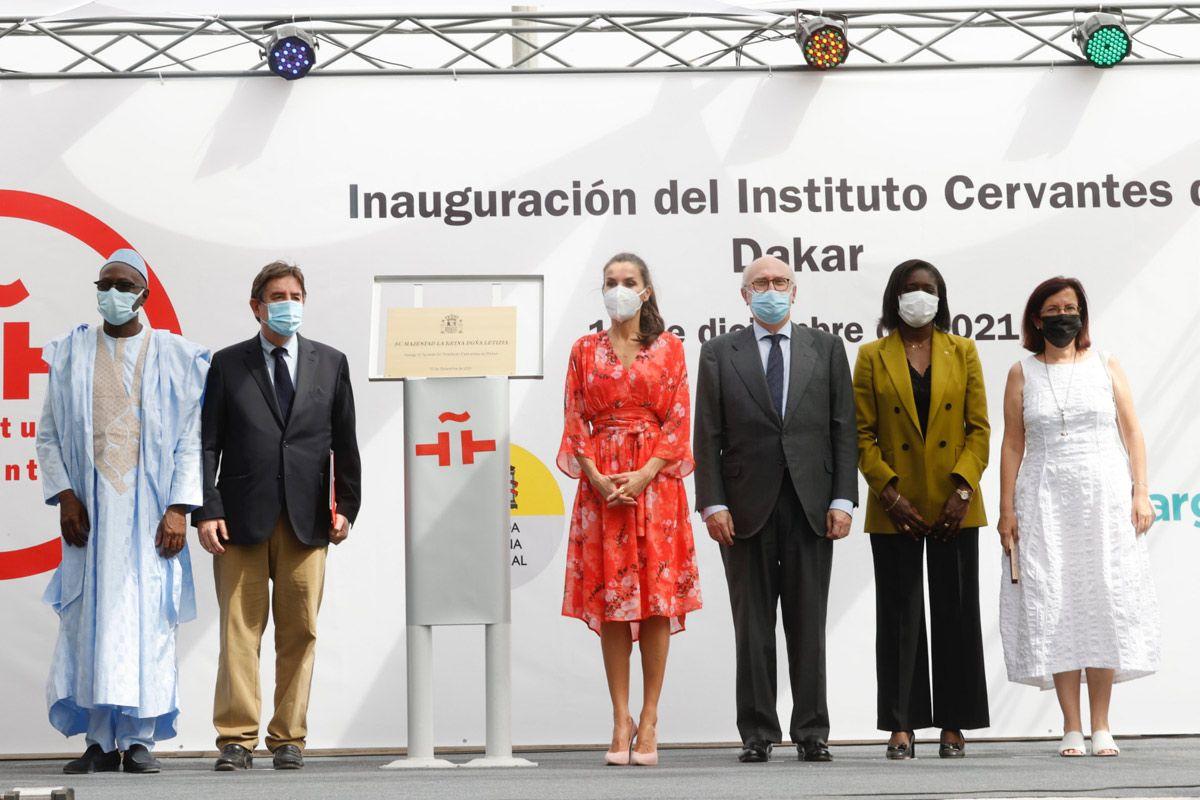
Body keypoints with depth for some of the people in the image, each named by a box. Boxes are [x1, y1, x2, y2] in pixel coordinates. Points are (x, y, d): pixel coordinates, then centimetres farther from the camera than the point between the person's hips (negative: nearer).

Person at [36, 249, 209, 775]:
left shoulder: (175, 357, 6)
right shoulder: (71, 355, 10)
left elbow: (191, 439, 2)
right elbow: (48, 434, 10)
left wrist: (180, 508, -7)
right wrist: (64, 495, -4)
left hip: (151, 509, -1)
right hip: (90, 509, 1)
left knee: (148, 616, -4)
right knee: (89, 617, -2)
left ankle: (140, 740, 1)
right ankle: (101, 742, 2)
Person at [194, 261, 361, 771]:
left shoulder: (330, 363, 12)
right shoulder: (228, 364, 7)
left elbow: (344, 442, 13)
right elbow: (208, 443, 4)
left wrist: (346, 506, 5)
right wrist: (206, 511, -6)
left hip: (306, 519, 2)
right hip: (242, 518, -1)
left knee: (299, 632, 2)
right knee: (240, 630, -4)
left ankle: (289, 738, 9)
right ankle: (237, 739, 0)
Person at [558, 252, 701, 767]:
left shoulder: (668, 349, 7)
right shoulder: (585, 351, 11)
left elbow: (678, 421, 0)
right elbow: (575, 421, 5)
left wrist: (644, 475, -12)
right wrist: (596, 477, -10)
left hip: (655, 482, -1)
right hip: (601, 486, 1)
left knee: (658, 596, -3)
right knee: (610, 597, -2)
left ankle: (649, 719, 0)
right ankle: (621, 720, 2)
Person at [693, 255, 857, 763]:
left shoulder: (826, 349, 10)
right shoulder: (719, 354, 8)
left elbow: (843, 429, 6)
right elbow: (707, 436, 3)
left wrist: (842, 499, -3)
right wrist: (713, 503, -6)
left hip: (810, 507, 1)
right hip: (747, 508, 0)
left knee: (808, 625, 3)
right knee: (752, 627, 3)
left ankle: (811, 732, 9)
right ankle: (757, 733, 9)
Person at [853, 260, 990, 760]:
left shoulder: (963, 353, 9)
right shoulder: (872, 357, 6)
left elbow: (980, 428, 4)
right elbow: (863, 433, 1)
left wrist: (963, 490, -8)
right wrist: (890, 493, -10)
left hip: (954, 507, 1)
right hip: (896, 508, -1)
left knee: (956, 612, 3)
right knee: (899, 613, 0)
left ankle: (954, 726, 9)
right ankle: (902, 726, 3)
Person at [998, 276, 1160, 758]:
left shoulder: (1105, 366, 8)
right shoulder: (1022, 374, 7)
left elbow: (1132, 433, 6)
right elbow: (1013, 444, 5)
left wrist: (1141, 493, -4)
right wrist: (1007, 509, -1)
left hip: (1105, 496, 0)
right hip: (1045, 498, 0)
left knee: (1104, 604, -3)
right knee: (1054, 605, -4)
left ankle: (1101, 727, 3)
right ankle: (1071, 727, 0)